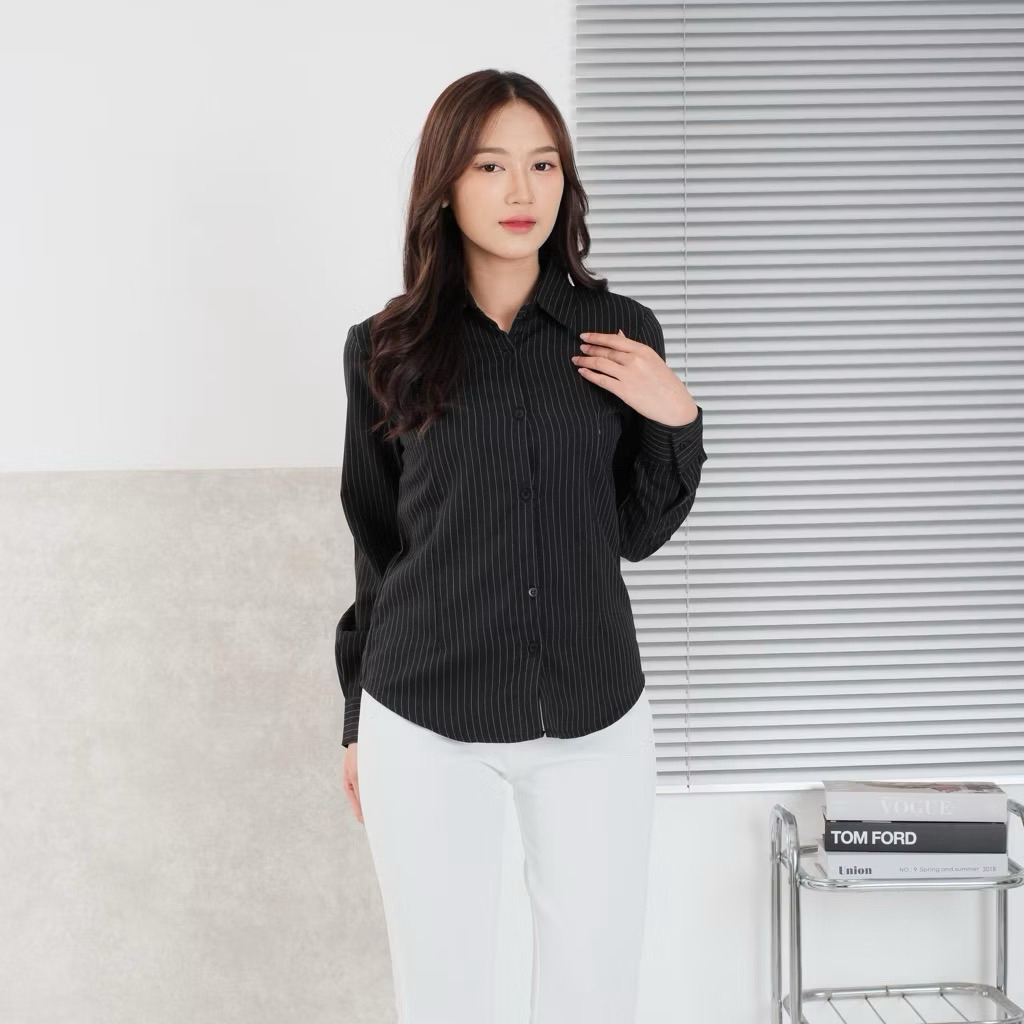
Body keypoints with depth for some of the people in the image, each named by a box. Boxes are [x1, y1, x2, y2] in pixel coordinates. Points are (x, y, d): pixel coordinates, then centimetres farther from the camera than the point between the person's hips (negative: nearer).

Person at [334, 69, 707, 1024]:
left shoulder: (623, 334, 1)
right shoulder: (386, 347, 0)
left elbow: (637, 534, 8)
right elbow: (375, 544, 8)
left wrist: (676, 423, -9)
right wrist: (357, 723, 13)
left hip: (592, 720, 1)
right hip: (424, 725, -1)